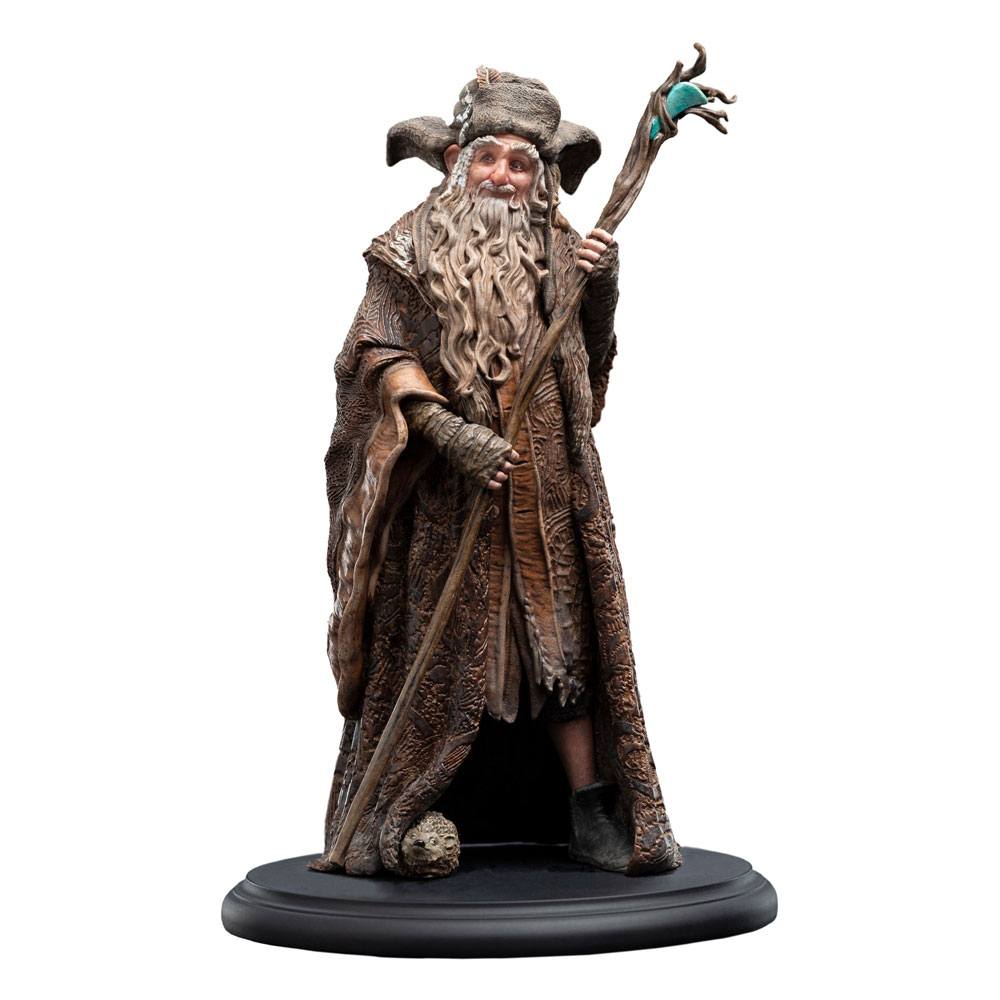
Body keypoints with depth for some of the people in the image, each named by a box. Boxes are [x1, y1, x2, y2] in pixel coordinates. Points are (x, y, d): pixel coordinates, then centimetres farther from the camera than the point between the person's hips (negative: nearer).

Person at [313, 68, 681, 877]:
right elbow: (386, 358, -6)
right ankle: (396, 822, 14)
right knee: (436, 642, 3)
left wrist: (602, 287, -13)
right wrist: (452, 432, -20)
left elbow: (590, 361, 6)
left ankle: (591, 813, 10)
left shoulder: (556, 251, 9)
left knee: (563, 633, 2)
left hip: (545, 483, 2)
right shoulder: (412, 250, 2)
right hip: (444, 482, -2)